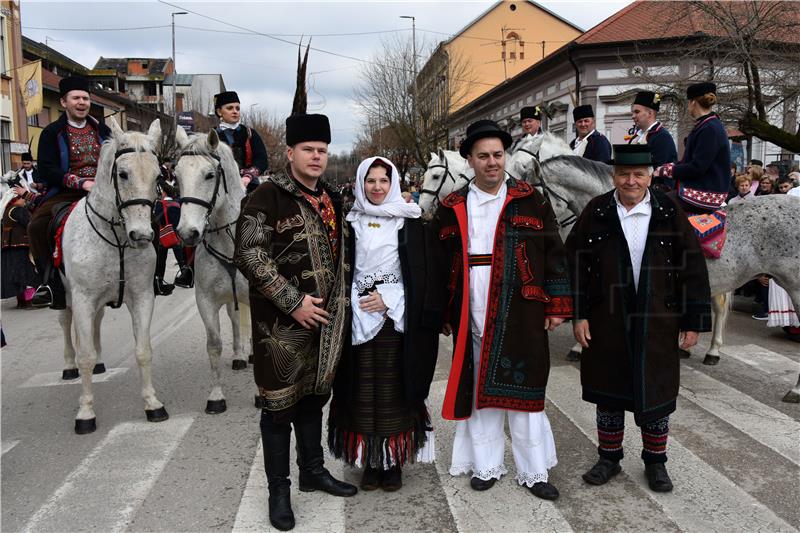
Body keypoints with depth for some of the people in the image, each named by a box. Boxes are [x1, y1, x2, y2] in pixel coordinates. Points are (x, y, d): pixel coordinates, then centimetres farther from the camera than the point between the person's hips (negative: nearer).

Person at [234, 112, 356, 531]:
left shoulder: (331, 199, 12)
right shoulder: (268, 196, -11)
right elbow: (249, 256, -18)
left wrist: (339, 301, 12)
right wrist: (293, 301, -19)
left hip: (325, 319, 7)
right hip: (282, 321, -6)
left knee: (314, 395, 18)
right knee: (280, 403, 3)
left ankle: (313, 471, 34)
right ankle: (278, 489, 18)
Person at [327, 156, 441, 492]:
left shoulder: (410, 222, 2)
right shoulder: (351, 222, 6)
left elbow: (422, 273, -1)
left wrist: (389, 299, -10)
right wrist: (354, 305, -6)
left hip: (397, 318, -1)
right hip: (359, 317, 1)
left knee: (395, 389, 2)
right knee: (364, 391, 4)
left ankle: (394, 461, 15)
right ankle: (370, 461, 16)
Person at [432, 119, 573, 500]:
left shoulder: (530, 201, 3)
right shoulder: (452, 208, 7)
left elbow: (553, 253, 3)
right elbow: (440, 263, 10)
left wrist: (557, 306, -1)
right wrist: (442, 314, 8)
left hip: (520, 312, -1)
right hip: (472, 316, 2)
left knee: (522, 389, 3)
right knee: (479, 389, 9)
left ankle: (533, 472, 17)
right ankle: (486, 466, 24)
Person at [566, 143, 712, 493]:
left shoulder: (669, 213, -2)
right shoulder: (596, 213, -1)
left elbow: (693, 269, -1)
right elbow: (576, 264, 0)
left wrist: (694, 321, -3)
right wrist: (578, 314, -5)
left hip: (657, 323, 0)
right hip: (606, 323, 0)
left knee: (656, 392, 10)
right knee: (608, 391, 12)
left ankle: (655, 462, 30)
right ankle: (609, 458, 30)